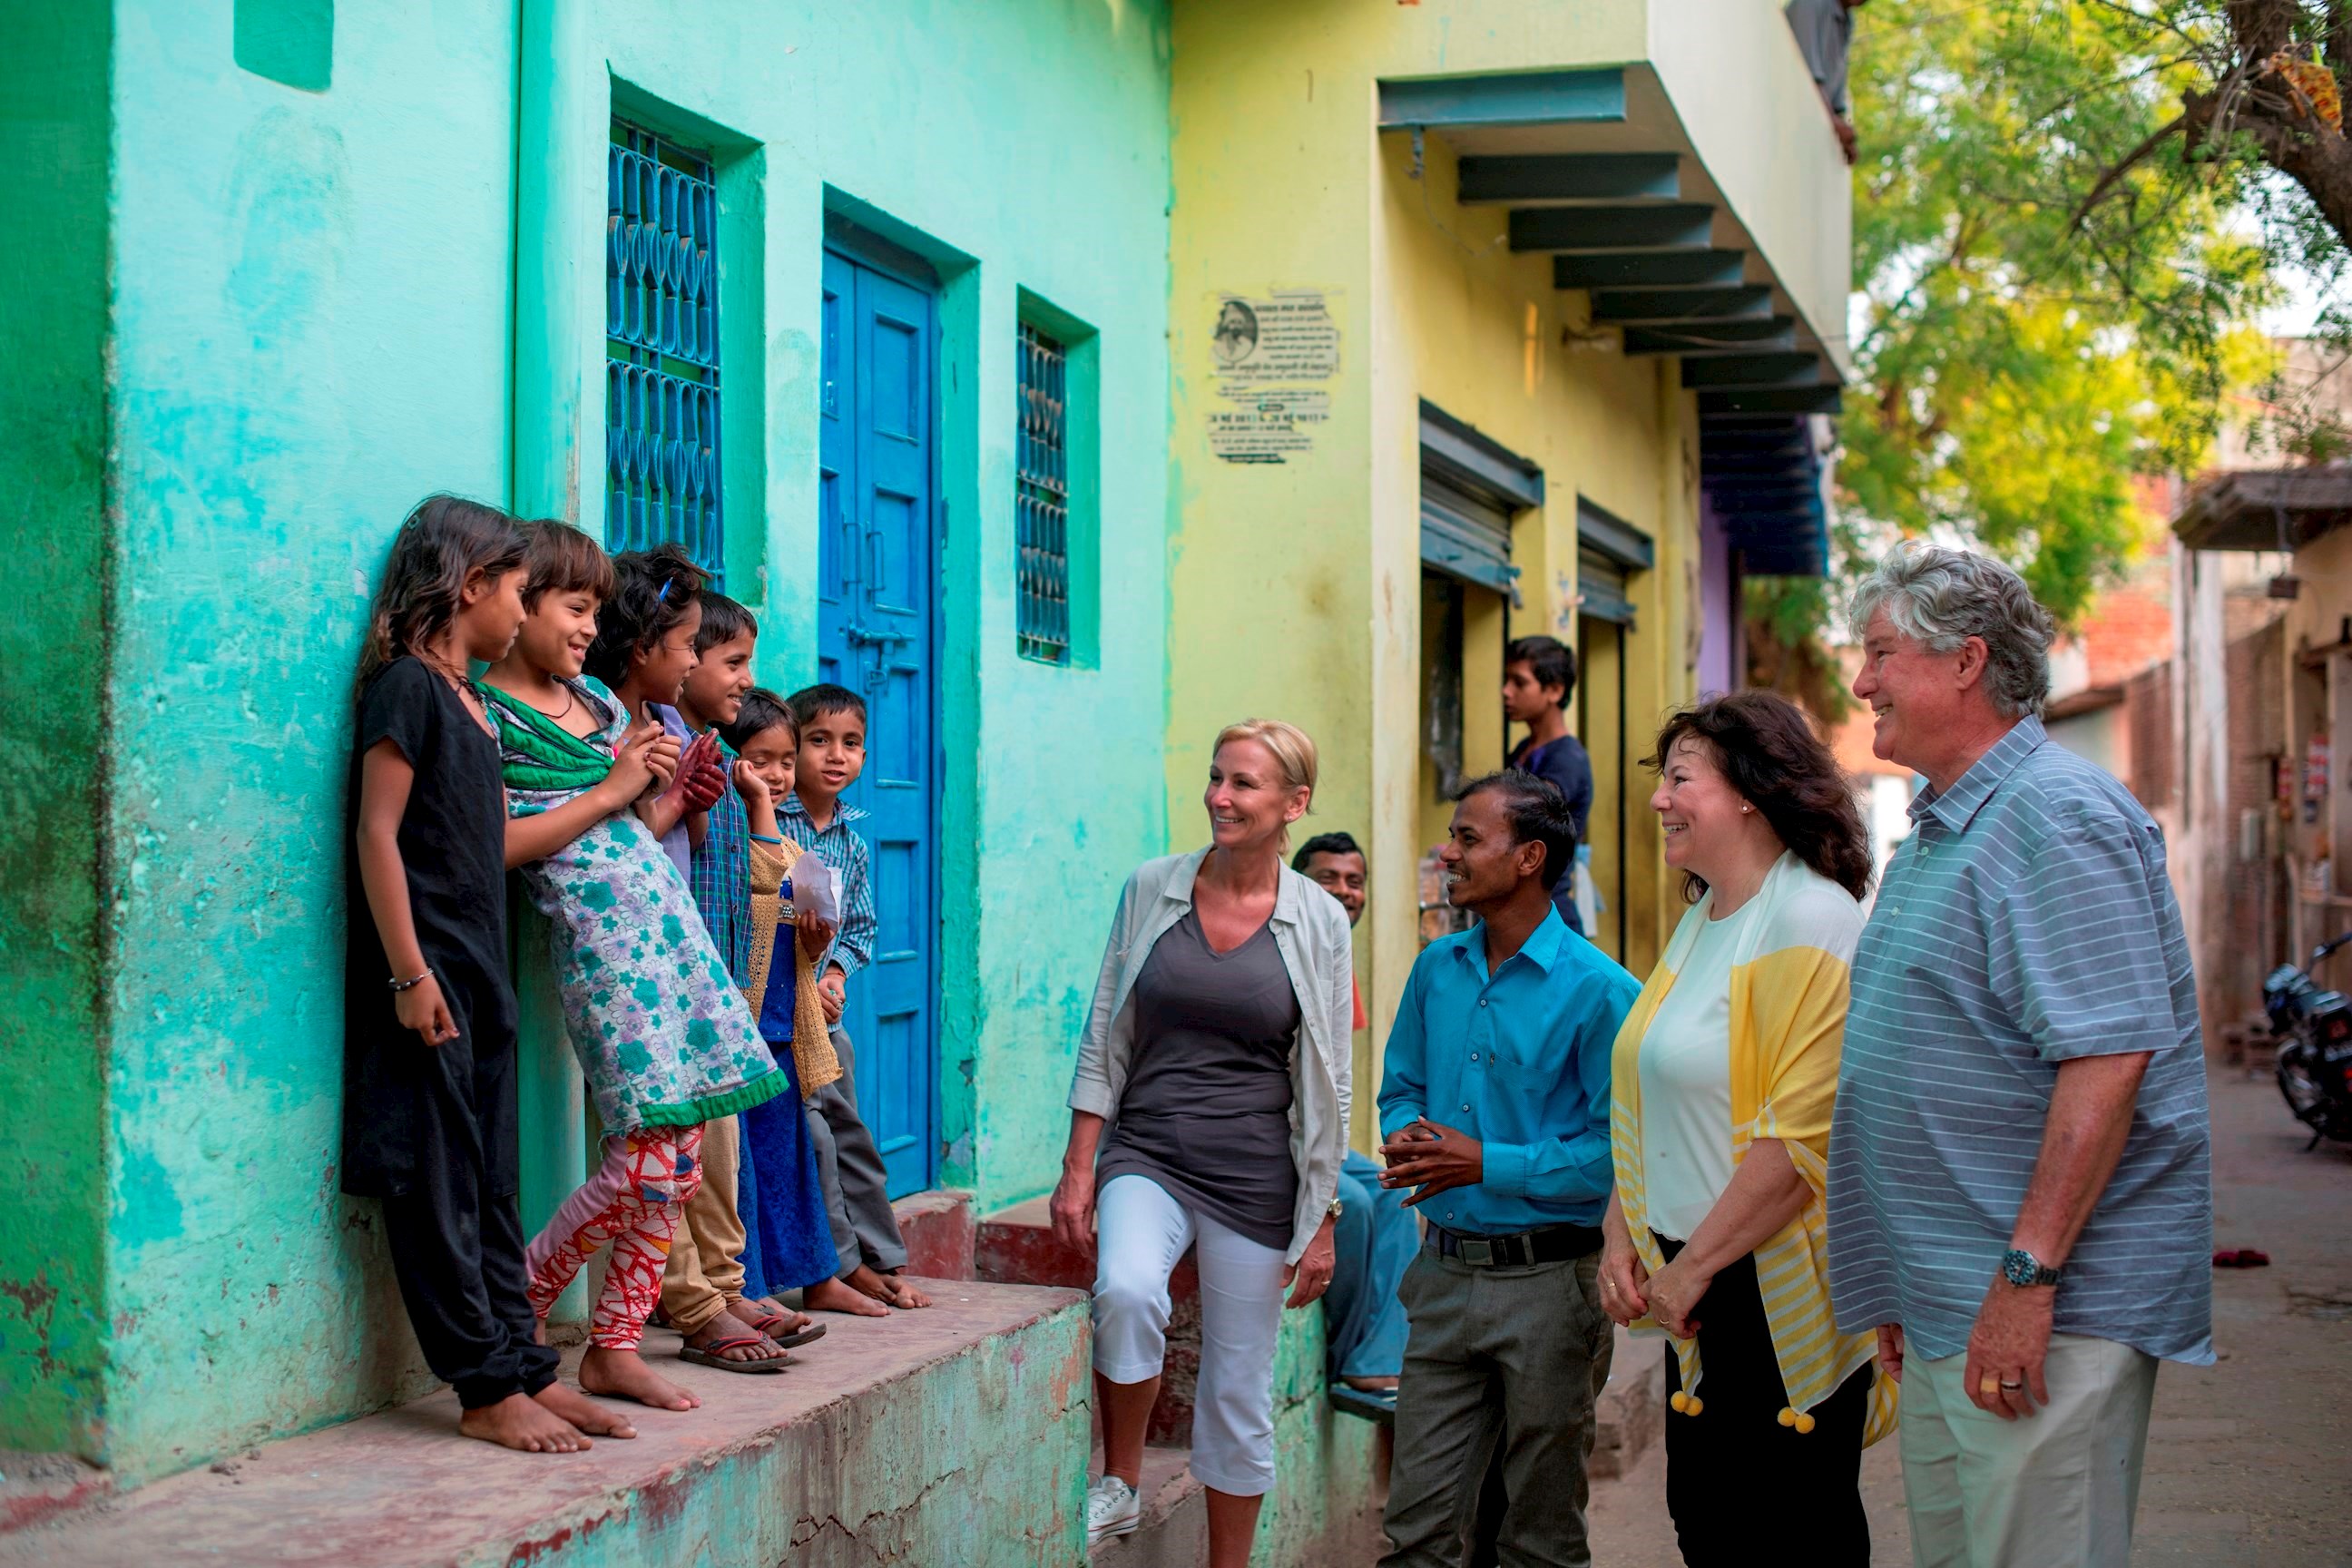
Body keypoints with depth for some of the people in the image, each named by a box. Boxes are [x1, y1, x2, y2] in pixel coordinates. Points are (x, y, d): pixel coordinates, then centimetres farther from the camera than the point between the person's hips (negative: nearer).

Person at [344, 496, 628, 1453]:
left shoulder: (467, 699, 17)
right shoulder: (407, 684, -9)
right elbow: (378, 834, -15)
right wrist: (410, 972, -19)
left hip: (480, 970, 9)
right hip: (425, 970, -9)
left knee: (491, 1183, 10)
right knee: (436, 1178, -3)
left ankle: (526, 1371, 14)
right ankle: (488, 1387, -1)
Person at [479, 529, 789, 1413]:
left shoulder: (604, 704, 17)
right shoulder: (488, 711, -4)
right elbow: (497, 845, -14)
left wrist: (676, 792, 7)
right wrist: (612, 791, -11)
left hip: (667, 919, 8)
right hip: (601, 940, -8)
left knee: (679, 1162, 4)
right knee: (646, 1164, -11)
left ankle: (615, 1347, 14)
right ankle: (514, 1320, 8)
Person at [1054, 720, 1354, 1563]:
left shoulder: (1319, 922, -1)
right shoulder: (1151, 889, 2)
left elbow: (1326, 1085, 2)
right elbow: (1104, 1041, 6)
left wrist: (1321, 1221, 0)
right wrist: (1079, 1169, 0)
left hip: (1256, 1175, 0)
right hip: (1146, 1153, 0)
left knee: (1239, 1397, 6)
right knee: (1126, 1292, -30)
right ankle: (1119, 1486, -7)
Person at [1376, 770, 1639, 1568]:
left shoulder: (1599, 991, -12)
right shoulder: (1437, 969, 7)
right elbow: (1401, 1087, 19)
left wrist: (1489, 1164, -19)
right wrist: (1404, 1136, -3)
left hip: (1548, 1283, -5)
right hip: (1444, 1274, 5)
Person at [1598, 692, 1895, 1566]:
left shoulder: (1809, 921, -15)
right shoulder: (1700, 922, 14)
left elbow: (1804, 1134, -22)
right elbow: (1650, 1107, 19)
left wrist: (1692, 1266, -18)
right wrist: (1621, 1234, 6)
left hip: (1780, 1294, -9)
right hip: (1700, 1291, 9)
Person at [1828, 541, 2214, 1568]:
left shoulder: (2060, 817, -15)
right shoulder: (1937, 829, 17)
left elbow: (2109, 1058, -23)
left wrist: (2027, 1274, -26)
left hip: (2048, 1309, -10)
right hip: (1943, 1304, 10)